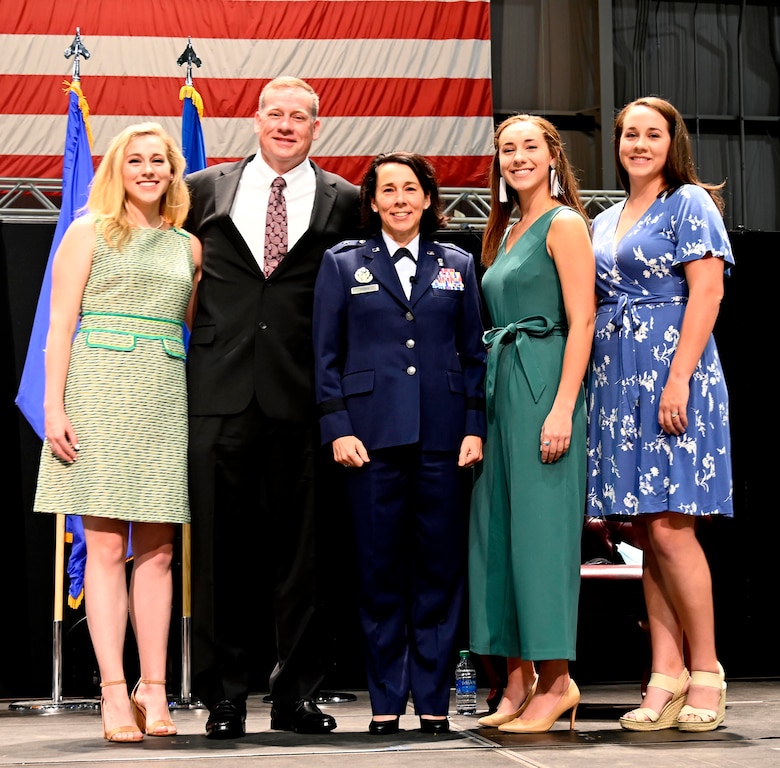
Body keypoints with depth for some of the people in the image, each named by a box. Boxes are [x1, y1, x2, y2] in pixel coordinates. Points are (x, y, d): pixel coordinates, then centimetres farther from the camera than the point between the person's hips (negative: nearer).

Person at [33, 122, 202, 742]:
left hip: (166, 400, 4)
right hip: (101, 394, -4)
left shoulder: (188, 246, 17)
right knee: (106, 547, -5)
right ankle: (114, 692, -4)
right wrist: (54, 405, -8)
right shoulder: (90, 233, 7)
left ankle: (154, 690, 7)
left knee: (158, 552, 3)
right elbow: (61, 324, 1)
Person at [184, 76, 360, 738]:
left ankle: (298, 695, 13)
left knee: (300, 549, 3)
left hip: (302, 395, -1)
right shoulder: (206, 190, 12)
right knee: (222, 547, 2)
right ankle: (224, 697, 11)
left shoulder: (343, 201, 8)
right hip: (221, 391, 1)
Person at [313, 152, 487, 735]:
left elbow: (475, 353, 11)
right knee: (380, 571, 1)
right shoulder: (343, 264, 9)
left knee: (440, 570, 2)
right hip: (372, 436, -1)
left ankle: (434, 700, 10)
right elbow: (326, 356, 6)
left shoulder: (457, 266, 13)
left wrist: (475, 427, 1)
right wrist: (337, 427, -4)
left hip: (443, 437, 1)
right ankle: (386, 702, 9)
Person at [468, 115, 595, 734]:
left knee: (540, 529, -8)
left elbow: (581, 322, -13)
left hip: (542, 385, -8)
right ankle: (520, 678, 11)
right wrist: (483, 402, 12)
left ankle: (557, 680, -1)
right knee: (496, 530, 6)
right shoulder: (507, 231, 19)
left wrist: (563, 407, -20)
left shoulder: (563, 224, -5)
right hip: (500, 387, 9)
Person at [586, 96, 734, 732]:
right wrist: (592, 382, 8)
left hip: (671, 371, -7)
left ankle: (706, 672, -2)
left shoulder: (689, 203, 0)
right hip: (616, 380, 7)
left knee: (669, 527, -11)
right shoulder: (603, 223, 20)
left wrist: (678, 379, -19)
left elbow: (707, 292, -10)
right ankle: (667, 675, 5)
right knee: (648, 533, 3)